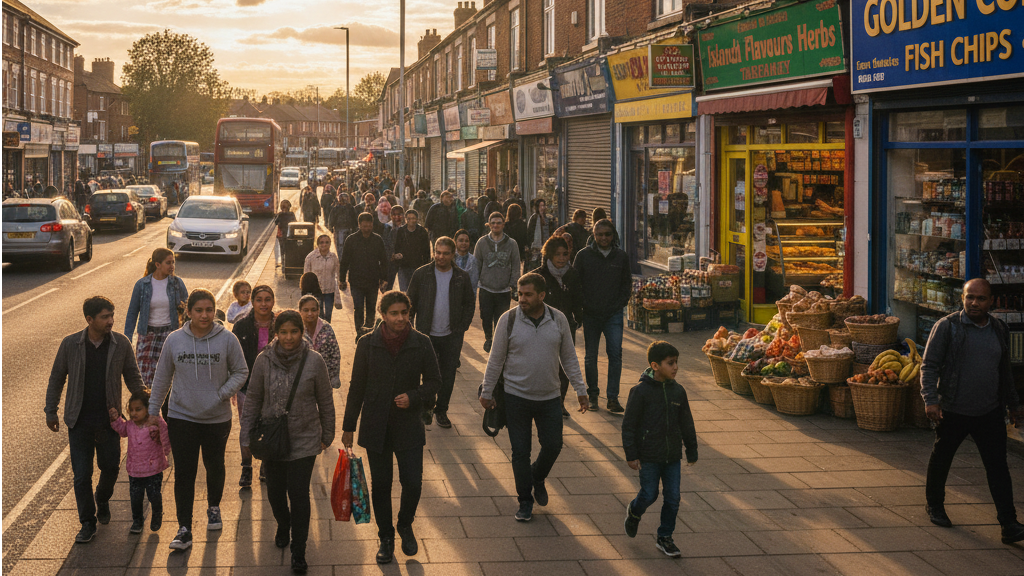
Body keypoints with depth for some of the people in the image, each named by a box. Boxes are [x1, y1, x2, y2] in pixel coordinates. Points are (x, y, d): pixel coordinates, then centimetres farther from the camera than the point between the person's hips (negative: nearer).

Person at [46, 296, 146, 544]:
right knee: (81, 474, 1)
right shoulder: (70, 344, -8)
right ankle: (88, 523, 14)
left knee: (111, 468, 10)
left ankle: (102, 500, 42)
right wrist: (51, 412, 7)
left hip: (109, 421, 1)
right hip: (79, 422, -1)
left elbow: (132, 377, 6)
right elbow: (56, 379, 4)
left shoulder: (121, 344, -6)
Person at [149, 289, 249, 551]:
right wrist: (151, 411, 8)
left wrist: (223, 394, -14)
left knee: (214, 467, 19)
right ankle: (184, 529, 2)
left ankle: (213, 507, 45)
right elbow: (162, 378, 6)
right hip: (181, 417, 0)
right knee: (183, 473, -3)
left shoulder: (227, 340, -9)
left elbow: (241, 372, 1)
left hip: (217, 418, 0)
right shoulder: (174, 340, -5)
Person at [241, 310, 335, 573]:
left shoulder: (314, 361, -9)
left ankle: (299, 553, 8)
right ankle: (283, 526, 46)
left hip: (304, 440, -2)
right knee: (275, 491, 13)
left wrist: (327, 435, 8)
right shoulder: (264, 361, -6)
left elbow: (325, 402, 2)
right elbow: (253, 400, 3)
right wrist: (247, 437, 4)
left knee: (299, 494, -5)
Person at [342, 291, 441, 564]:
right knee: (380, 485, 9)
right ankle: (386, 537, 28)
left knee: (413, 483, -1)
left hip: (409, 426, 0)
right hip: (376, 427, 0)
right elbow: (357, 387, 3)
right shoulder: (367, 344, -5)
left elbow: (434, 380, 5)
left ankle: (405, 525, 29)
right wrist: (349, 426, 5)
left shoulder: (421, 343, -6)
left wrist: (414, 397, -15)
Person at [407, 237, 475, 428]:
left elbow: (470, 304, 8)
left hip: (452, 336, 1)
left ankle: (441, 410, 22)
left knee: (448, 376, 6)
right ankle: (427, 407, 26)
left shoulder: (462, 277, 1)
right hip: (427, 334, -1)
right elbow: (411, 303, 4)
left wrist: (462, 328, 1)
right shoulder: (421, 274, -1)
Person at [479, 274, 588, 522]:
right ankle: (525, 500, 19)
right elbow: (496, 359, 0)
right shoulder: (508, 320, -8)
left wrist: (580, 389, 6)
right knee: (520, 451, 3)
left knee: (553, 446, 6)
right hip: (516, 397, -2)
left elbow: (569, 358, 7)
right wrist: (487, 392, 3)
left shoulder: (558, 320, -2)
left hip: (549, 398, 2)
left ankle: (537, 477, 37)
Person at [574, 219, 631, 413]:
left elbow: (627, 284, 13)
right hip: (591, 315, 0)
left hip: (613, 315, 0)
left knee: (615, 353, -11)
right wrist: (583, 307, -5)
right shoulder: (584, 255, 2)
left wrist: (618, 306, 1)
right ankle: (593, 394, 21)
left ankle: (612, 397, -7)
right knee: (591, 356, 7)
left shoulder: (621, 257, 6)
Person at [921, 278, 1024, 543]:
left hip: (990, 412, 3)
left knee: (998, 467, -3)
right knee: (941, 461, 13)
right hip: (953, 411, -3)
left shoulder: (999, 330, 8)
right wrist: (931, 399, -20)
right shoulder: (947, 327, -7)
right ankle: (934, 506, 35)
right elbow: (929, 365, -9)